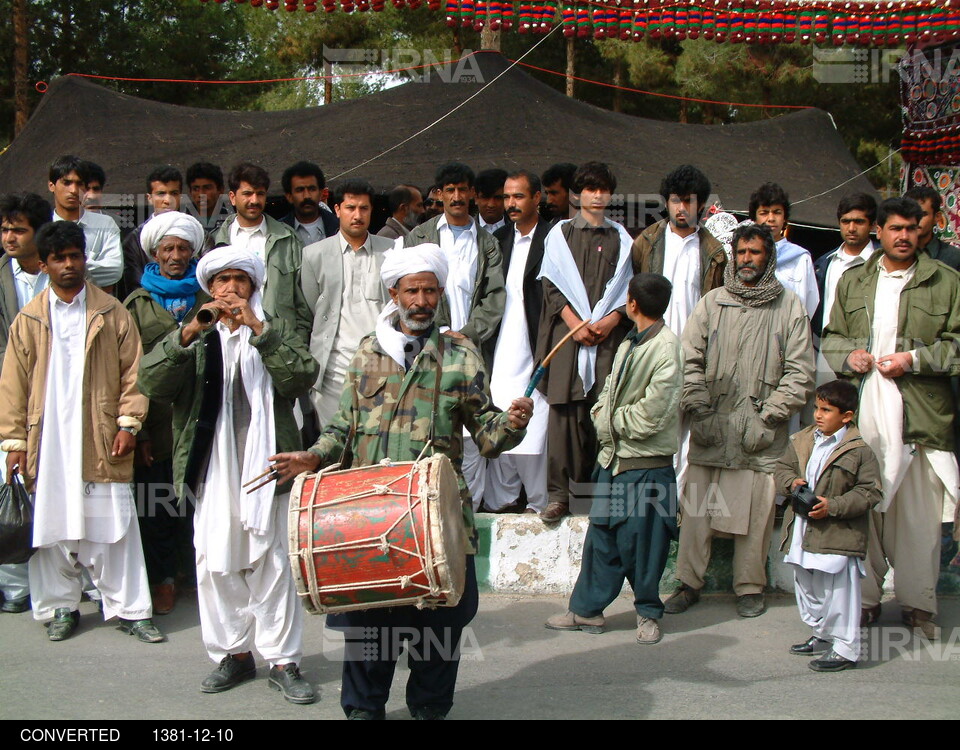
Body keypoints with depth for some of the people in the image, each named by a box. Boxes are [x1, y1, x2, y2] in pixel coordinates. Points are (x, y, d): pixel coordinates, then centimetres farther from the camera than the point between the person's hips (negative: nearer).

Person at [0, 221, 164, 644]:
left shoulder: (112, 313, 5)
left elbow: (132, 371, 5)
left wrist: (128, 422, -4)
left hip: (101, 441, -1)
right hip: (48, 442, 1)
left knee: (113, 526, 1)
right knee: (53, 527, 6)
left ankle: (130, 609, 8)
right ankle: (60, 607, 20)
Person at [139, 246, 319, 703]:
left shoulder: (275, 331, 11)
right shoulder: (193, 336, 12)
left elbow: (302, 377, -9)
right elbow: (151, 383, -5)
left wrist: (259, 330, -15)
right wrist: (189, 333, -18)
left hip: (265, 467, -1)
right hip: (212, 469, 2)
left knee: (271, 564, 0)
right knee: (215, 565, 5)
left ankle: (283, 661, 8)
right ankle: (234, 653, 19)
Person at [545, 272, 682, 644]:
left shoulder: (666, 348, -16)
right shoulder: (628, 344, 12)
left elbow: (651, 415, -20)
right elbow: (608, 391, 15)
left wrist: (614, 420, -7)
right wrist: (602, 418, -5)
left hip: (647, 464, -8)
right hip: (612, 457, 8)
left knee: (642, 541, 4)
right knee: (600, 535, 12)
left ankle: (648, 613, 21)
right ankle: (587, 609, 22)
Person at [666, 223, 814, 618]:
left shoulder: (790, 307, 6)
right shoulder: (712, 302, 11)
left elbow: (799, 371, 3)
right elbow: (689, 359, 8)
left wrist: (769, 416, -5)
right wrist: (698, 409, -2)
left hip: (761, 435, -1)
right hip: (710, 426, 1)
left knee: (755, 511, 0)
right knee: (696, 508, 1)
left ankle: (750, 587, 14)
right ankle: (689, 582, 12)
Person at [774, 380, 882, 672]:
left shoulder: (859, 450, -12)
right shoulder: (800, 441, 6)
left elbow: (869, 492, -12)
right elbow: (782, 468, 15)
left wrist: (832, 506, -20)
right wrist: (791, 481, -8)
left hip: (838, 535, -7)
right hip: (802, 532, 7)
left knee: (838, 593, -2)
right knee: (807, 590, 19)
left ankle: (845, 649, 9)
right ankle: (822, 637, 36)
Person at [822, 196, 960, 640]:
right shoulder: (853, 282, 16)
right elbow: (830, 338, 20)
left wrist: (915, 359, -10)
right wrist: (848, 355, -1)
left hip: (921, 416, -2)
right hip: (862, 415, 2)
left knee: (920, 514, 1)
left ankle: (918, 603, 14)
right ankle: (864, 598, 16)